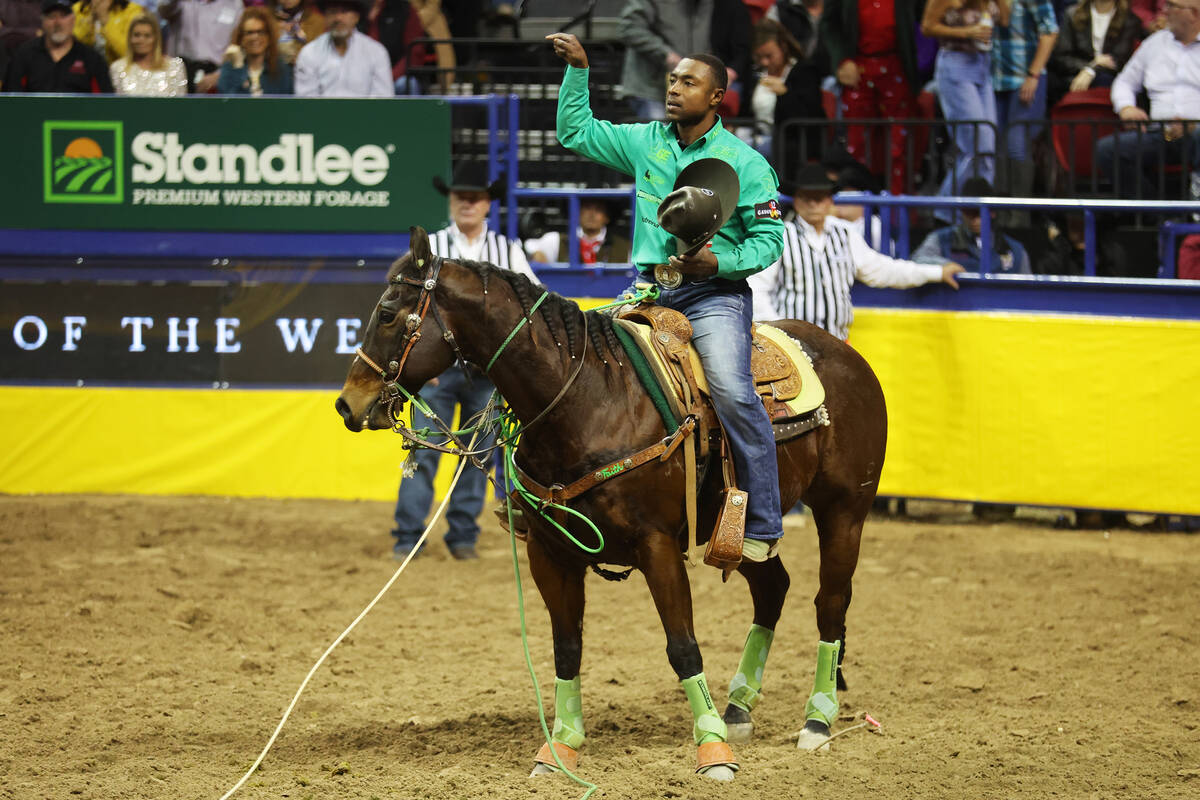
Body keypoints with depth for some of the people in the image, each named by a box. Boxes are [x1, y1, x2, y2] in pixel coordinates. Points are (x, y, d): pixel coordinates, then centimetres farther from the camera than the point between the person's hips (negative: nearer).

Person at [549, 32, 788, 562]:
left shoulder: (744, 162, -1)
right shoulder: (646, 143, 12)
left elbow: (768, 239, -2)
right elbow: (576, 132, 20)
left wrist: (718, 262, -18)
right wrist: (577, 69, 10)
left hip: (714, 294, -5)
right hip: (650, 289, 5)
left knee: (732, 391, -26)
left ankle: (762, 526, -22)